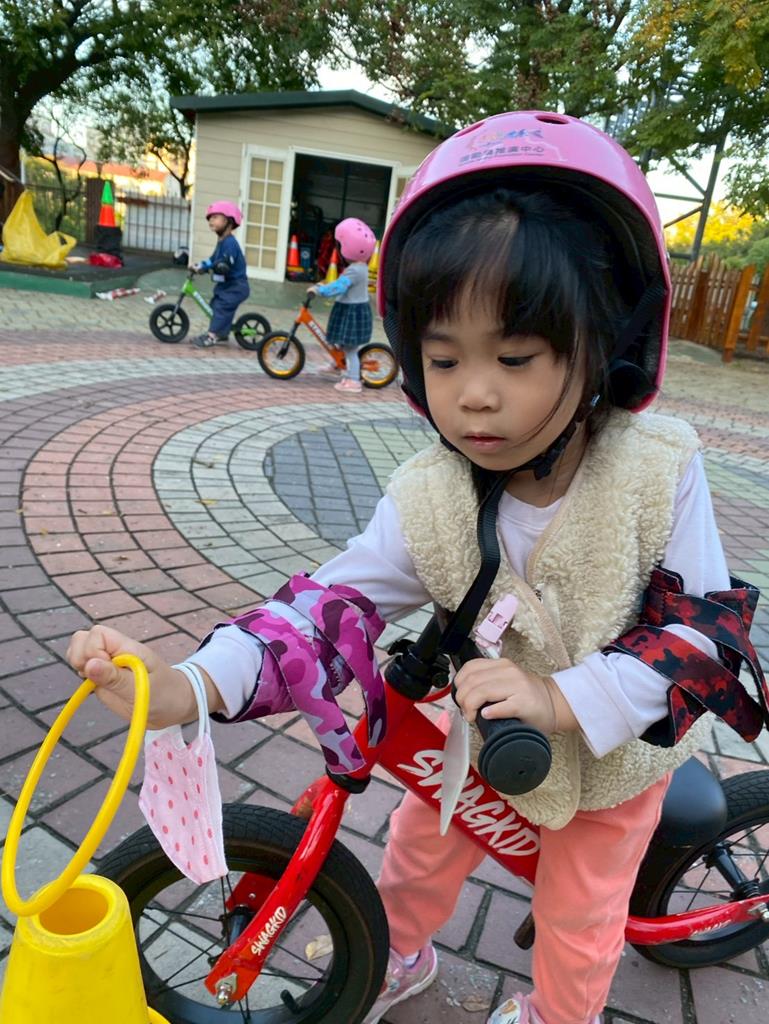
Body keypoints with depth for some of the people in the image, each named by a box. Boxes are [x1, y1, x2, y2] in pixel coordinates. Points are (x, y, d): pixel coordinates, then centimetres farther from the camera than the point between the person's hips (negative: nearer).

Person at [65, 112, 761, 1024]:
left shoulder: (659, 473, -27)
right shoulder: (426, 500, -25)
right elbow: (336, 603, -30)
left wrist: (563, 699, -38)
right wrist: (185, 686, -44)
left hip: (614, 760, 0)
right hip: (476, 741, 1)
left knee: (577, 923, 21)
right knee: (418, 854, 22)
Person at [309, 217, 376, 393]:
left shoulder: (354, 270, -25)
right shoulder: (361, 267, 7)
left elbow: (338, 287, -34)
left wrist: (318, 289, -26)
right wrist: (324, 286, 13)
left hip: (352, 312, -10)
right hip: (356, 310, 10)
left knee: (350, 348, -2)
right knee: (344, 344, 26)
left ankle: (353, 381, 4)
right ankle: (337, 367, 43)